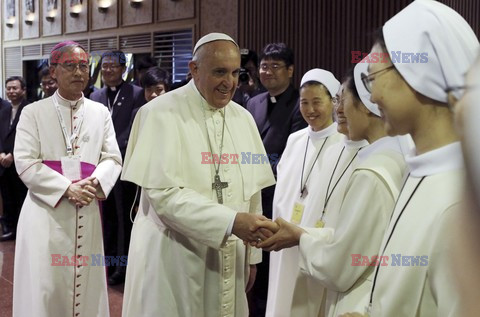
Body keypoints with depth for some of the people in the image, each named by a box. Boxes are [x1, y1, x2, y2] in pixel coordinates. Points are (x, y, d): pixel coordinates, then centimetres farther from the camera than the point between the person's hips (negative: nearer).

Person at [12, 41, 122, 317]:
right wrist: (67, 189, -15)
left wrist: (94, 183, -15)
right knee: (46, 287, 0)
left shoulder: (100, 112, 11)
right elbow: (26, 164, -6)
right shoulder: (33, 112, 3)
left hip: (88, 212, 2)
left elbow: (113, 159, 5)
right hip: (46, 211, -2)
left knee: (86, 283, 7)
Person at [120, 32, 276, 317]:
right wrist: (231, 221, -27)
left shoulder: (243, 119, 7)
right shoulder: (162, 114, -11)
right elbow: (165, 193, -20)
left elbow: (252, 190, 9)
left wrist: (251, 255, 9)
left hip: (228, 259, 5)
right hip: (173, 260, -5)